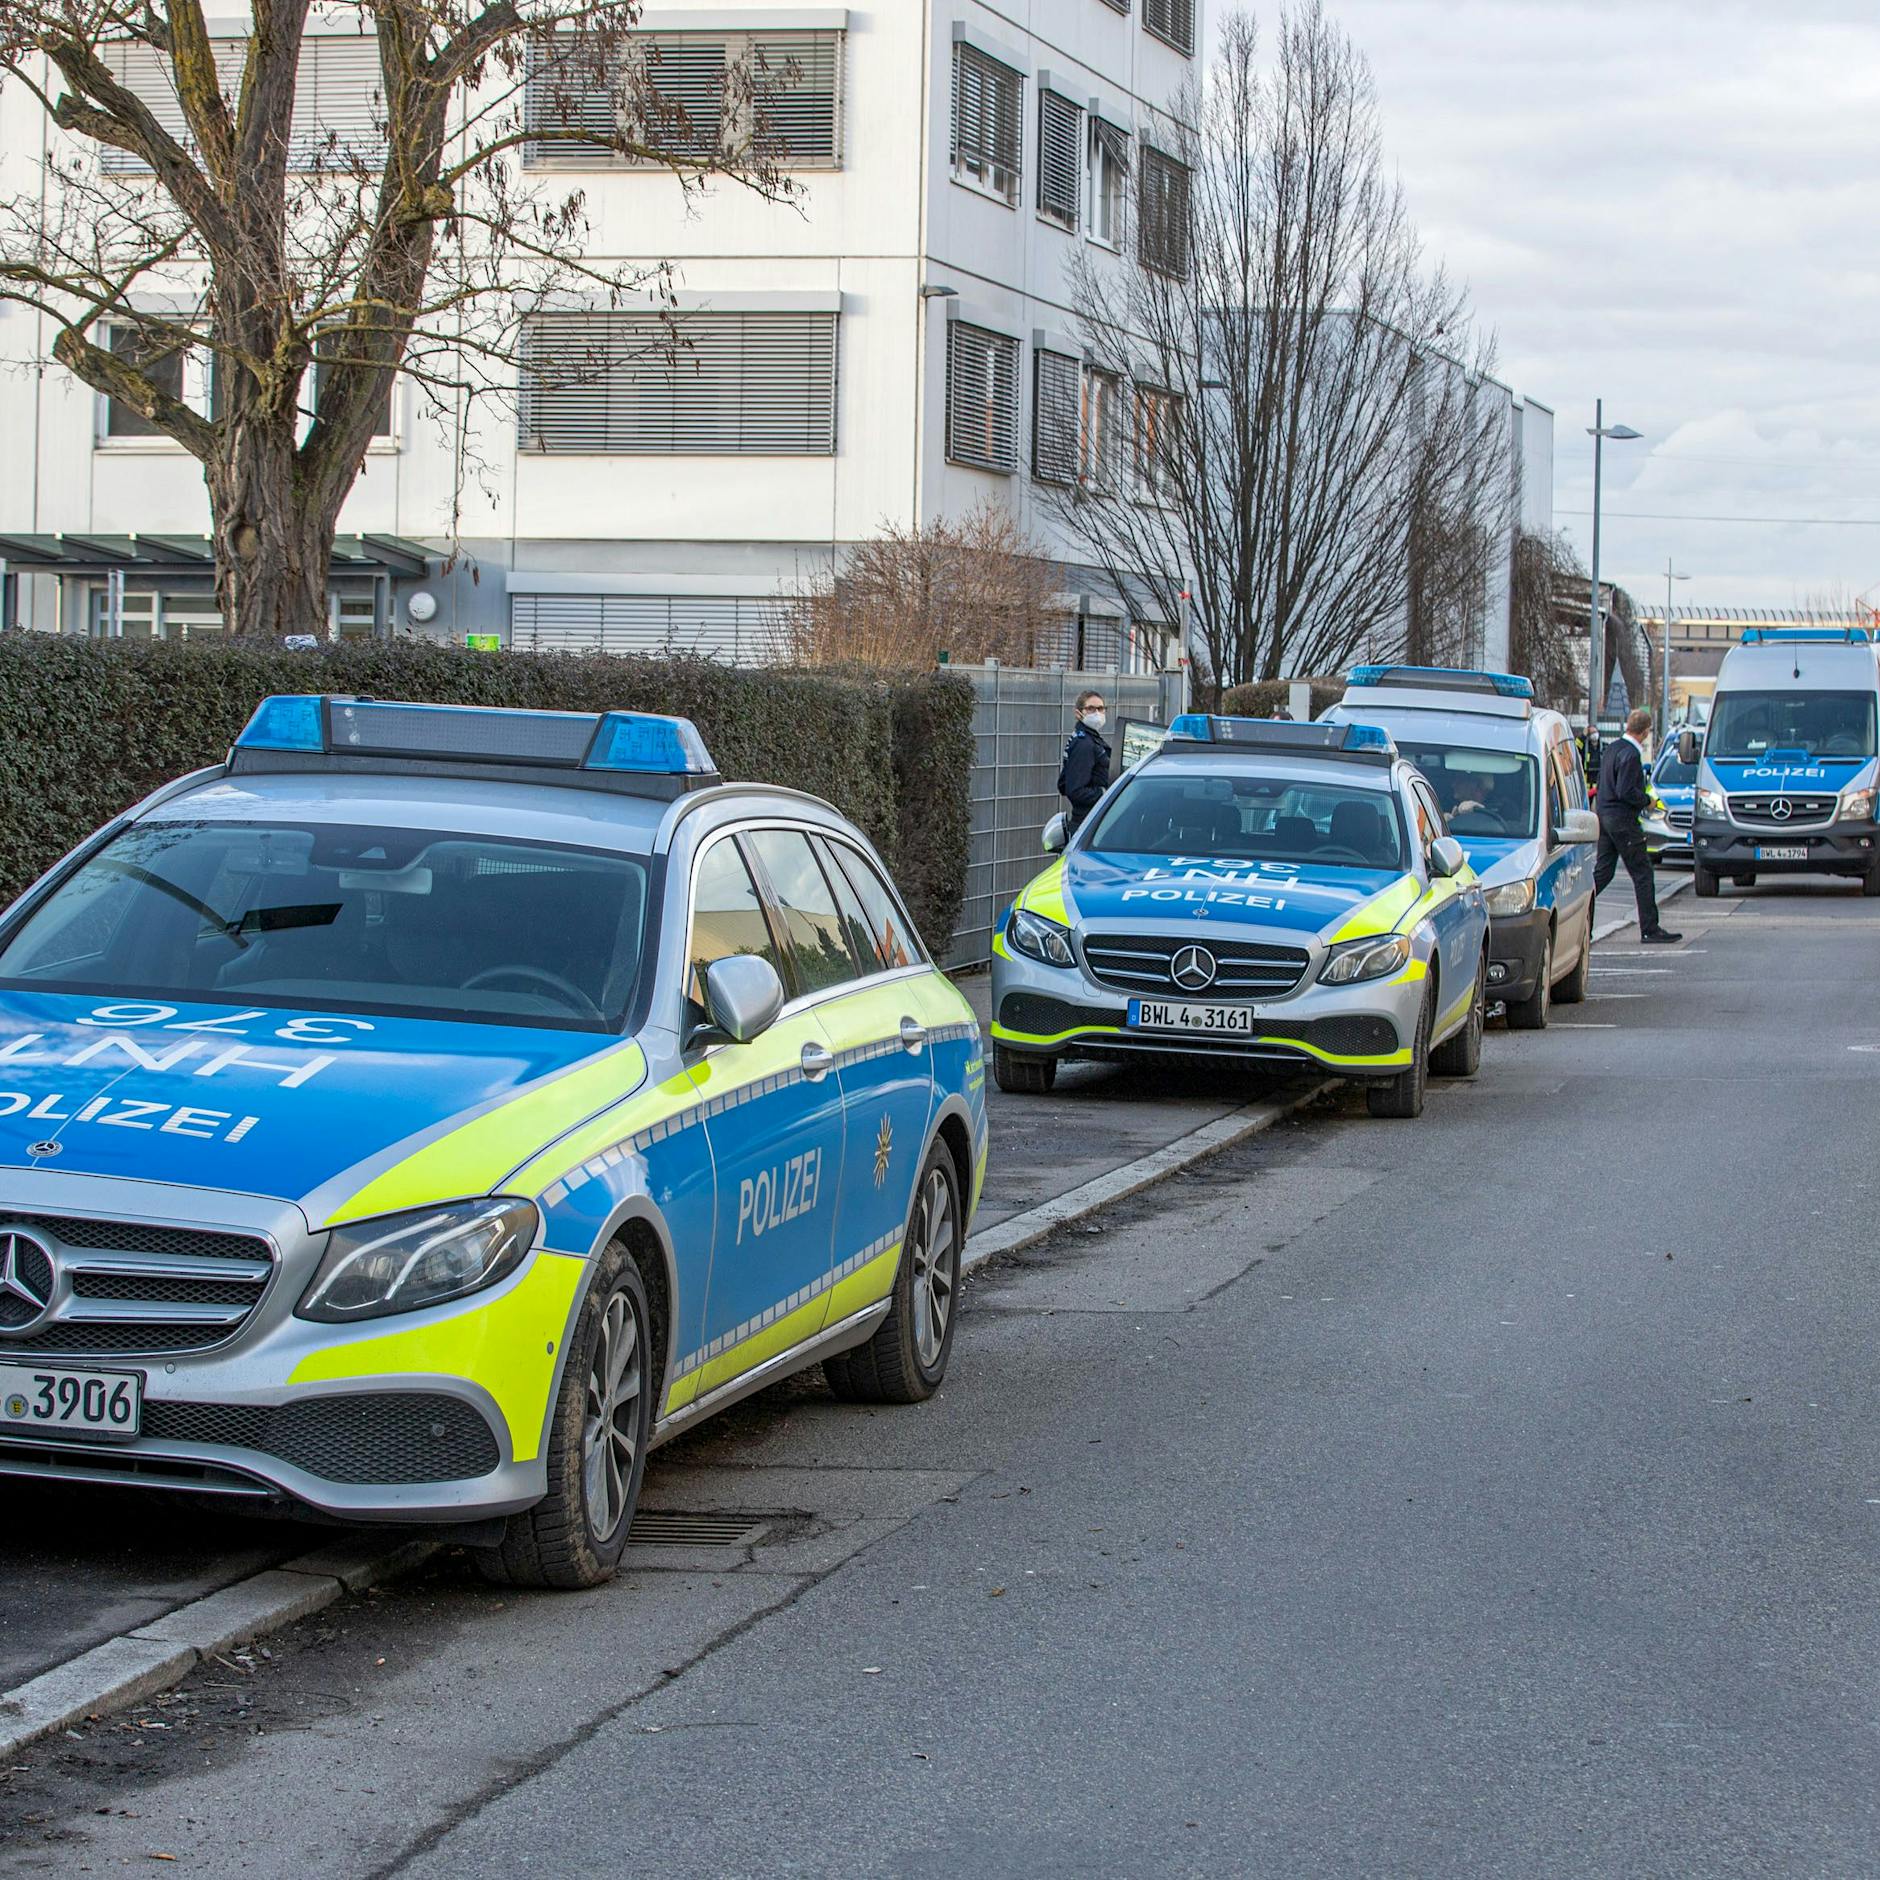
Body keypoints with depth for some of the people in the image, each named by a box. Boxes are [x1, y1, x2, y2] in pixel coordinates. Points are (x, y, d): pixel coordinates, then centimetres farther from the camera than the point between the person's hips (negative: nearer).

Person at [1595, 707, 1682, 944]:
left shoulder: (1611, 748, 11)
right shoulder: (1631, 755, -18)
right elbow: (1625, 792, -23)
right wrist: (1647, 800, -8)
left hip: (1605, 816, 9)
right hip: (1623, 821, -9)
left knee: (1602, 872, 13)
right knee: (1642, 874, -2)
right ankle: (1650, 929, 0)